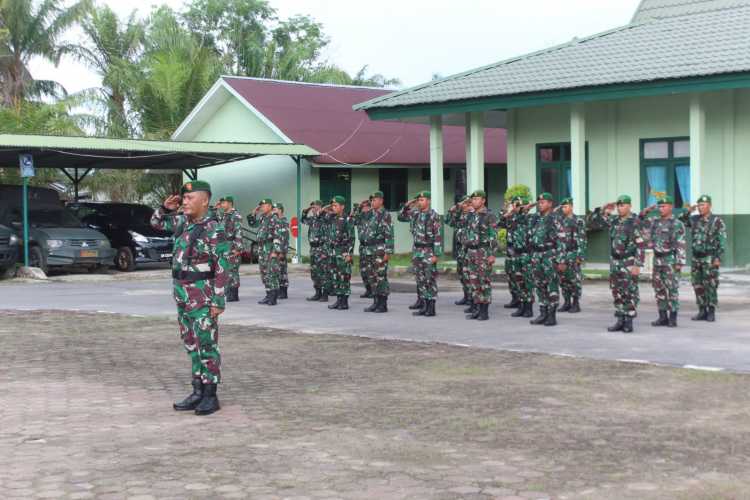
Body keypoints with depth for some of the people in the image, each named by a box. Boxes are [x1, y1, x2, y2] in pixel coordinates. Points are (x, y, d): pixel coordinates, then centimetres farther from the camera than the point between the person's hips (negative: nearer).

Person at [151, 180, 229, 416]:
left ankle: (210, 395, 5)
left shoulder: (214, 230, -15)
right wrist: (167, 207, 2)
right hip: (182, 294, 8)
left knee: (206, 345, -2)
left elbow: (223, 268, -16)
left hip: (203, 296, -8)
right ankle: (198, 392, 17)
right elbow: (156, 222, 23)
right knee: (191, 345, 11)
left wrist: (218, 301, -19)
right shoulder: (184, 222, 8)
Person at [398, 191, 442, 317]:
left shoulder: (433, 216, -11)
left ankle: (431, 308, 0)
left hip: (428, 251, -7)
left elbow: (438, 236, -13)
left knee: (430, 280, -4)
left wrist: (436, 254, -17)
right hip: (416, 250, 7)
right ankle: (424, 306, 13)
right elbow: (401, 217, 22)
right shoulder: (415, 213, 8)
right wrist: (407, 206, 5)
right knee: (420, 279, 8)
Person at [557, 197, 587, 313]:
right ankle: (567, 303, 14)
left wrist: (580, 256, -17)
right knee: (563, 280, 7)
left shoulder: (579, 221, -6)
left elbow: (582, 240, -11)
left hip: (573, 255, -6)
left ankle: (576, 304, 2)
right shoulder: (560, 221, 13)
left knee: (575, 280, -3)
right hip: (562, 255, 6)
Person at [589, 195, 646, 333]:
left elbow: (641, 246, -15)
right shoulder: (614, 220, 7)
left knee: (630, 293, -1)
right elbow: (595, 222, 14)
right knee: (617, 293, 9)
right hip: (615, 262, 6)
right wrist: (602, 210, -2)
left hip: (629, 263, -6)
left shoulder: (635, 222, -12)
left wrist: (638, 265, -20)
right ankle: (620, 321, 15)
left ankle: (629, 322, 4)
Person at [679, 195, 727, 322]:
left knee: (710, 286, -3)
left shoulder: (717, 221, -7)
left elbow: (722, 241, -9)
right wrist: (688, 211, -1)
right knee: (698, 286, 7)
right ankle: (702, 312, 14)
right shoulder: (694, 219, 8)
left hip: (709, 258, -6)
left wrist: (718, 258, -15)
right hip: (696, 258, 6)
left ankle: (711, 313, 3)